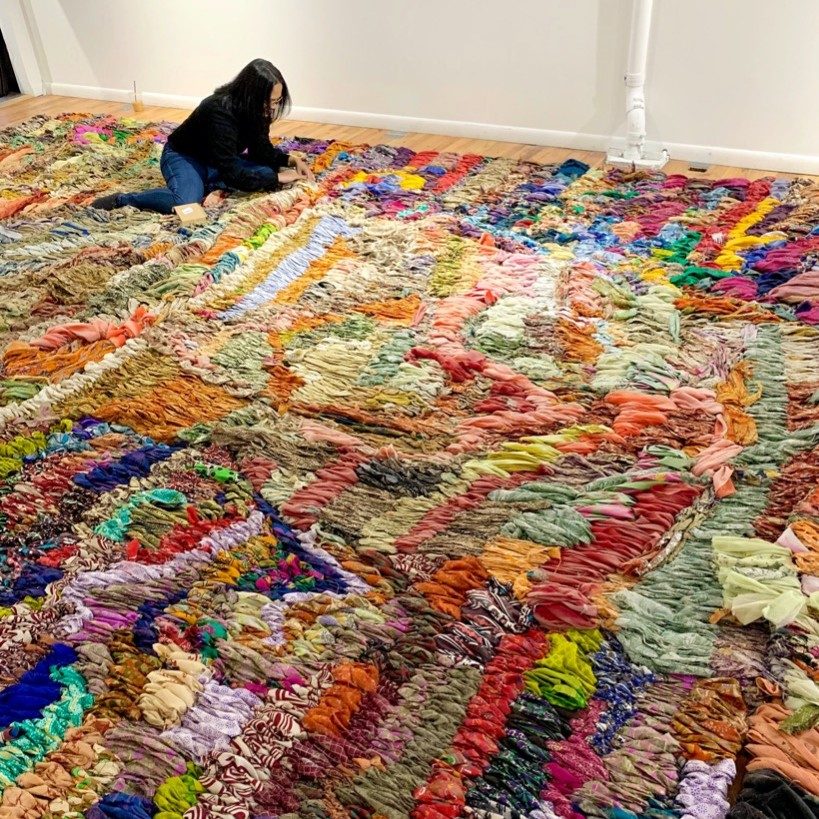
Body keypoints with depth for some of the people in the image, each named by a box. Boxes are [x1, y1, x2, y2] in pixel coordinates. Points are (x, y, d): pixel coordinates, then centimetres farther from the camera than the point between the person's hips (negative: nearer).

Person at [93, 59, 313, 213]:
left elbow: (261, 151, 2)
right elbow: (233, 175, -36)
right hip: (183, 157, -7)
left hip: (216, 162, 7)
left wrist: (291, 159, -15)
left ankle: (204, 184, -11)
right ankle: (121, 199, -16)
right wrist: (277, 178, -28)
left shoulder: (255, 109, -12)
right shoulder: (220, 111, -35)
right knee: (186, 204, -37)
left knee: (267, 170, -14)